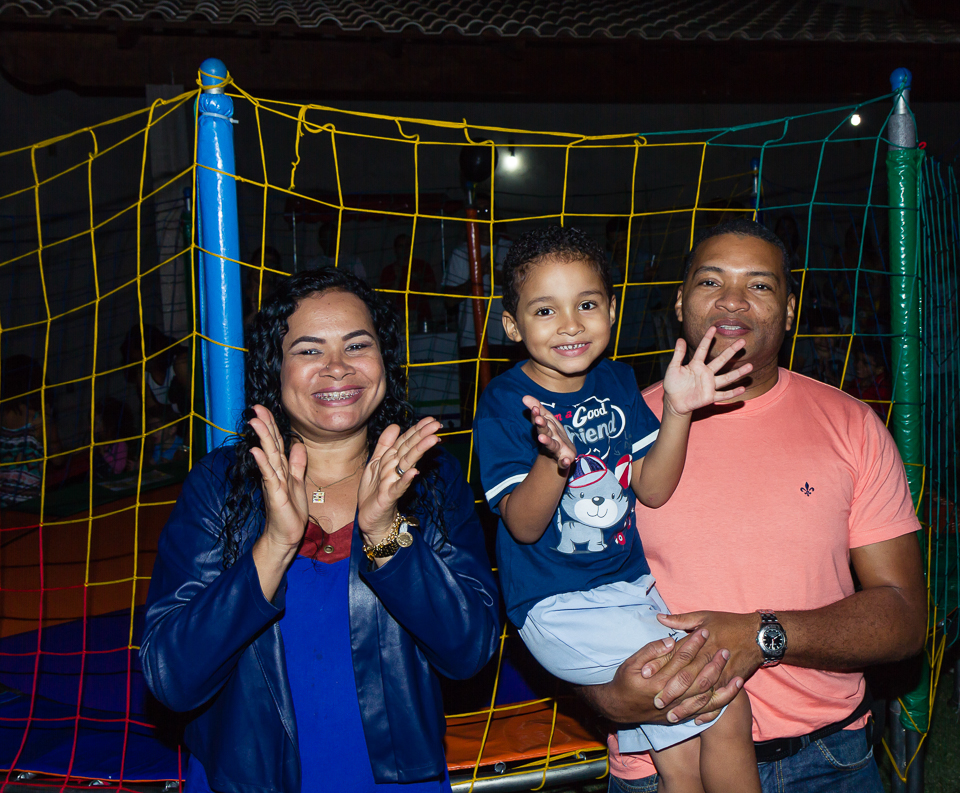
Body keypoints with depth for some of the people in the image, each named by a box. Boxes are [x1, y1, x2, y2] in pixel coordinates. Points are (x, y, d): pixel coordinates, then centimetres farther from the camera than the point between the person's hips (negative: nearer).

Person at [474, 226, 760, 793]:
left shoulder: (617, 382, 4)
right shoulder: (504, 405, -12)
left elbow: (653, 490, 1)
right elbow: (522, 525, -16)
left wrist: (677, 411, -14)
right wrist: (553, 459, -35)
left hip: (631, 588, 6)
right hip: (558, 608, -6)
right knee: (725, 706, -12)